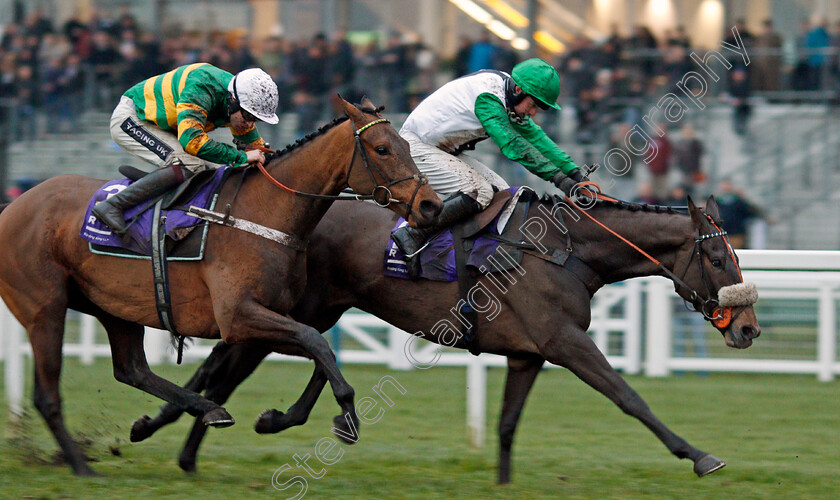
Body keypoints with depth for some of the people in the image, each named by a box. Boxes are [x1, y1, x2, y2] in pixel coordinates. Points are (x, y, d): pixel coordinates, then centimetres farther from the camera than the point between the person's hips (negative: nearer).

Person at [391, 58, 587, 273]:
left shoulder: (510, 96, 4)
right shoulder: (488, 98, -26)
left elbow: (535, 136, 9)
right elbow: (512, 145, -32)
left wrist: (574, 172, 2)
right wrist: (558, 178, -33)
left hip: (444, 150, 10)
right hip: (416, 148, -10)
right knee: (479, 193, -26)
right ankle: (413, 235, -25)